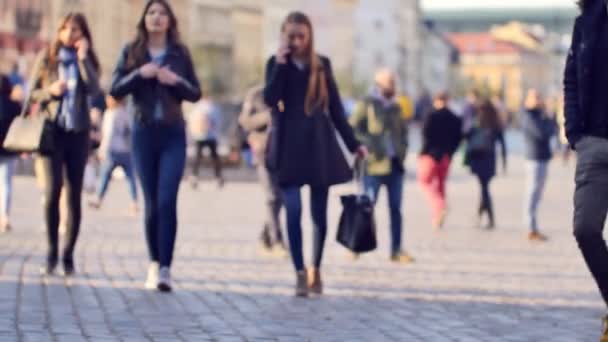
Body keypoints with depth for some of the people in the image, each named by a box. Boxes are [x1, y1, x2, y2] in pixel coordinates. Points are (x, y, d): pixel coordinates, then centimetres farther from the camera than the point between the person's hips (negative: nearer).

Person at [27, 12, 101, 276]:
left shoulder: (87, 61, 9)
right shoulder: (46, 59, 7)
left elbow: (93, 89, -8)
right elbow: (31, 94, 8)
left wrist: (83, 58, -9)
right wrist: (50, 91, -10)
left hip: (78, 132, 1)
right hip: (52, 130, -1)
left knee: (74, 195, 1)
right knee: (53, 190, -15)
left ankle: (68, 256, 8)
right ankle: (52, 253, -4)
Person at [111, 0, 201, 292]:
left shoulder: (180, 53, 6)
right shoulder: (132, 52, 6)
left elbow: (195, 93, 7)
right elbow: (115, 90, 0)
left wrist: (176, 81, -11)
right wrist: (140, 74, -15)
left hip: (173, 134, -1)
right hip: (144, 132, 1)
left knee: (167, 201, -11)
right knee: (151, 203, 6)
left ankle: (165, 269, -14)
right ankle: (154, 263, 17)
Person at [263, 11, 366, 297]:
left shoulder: (322, 65, 7)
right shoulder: (276, 64, 4)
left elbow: (335, 107, 10)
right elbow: (270, 99, -12)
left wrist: (353, 143, 7)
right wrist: (281, 63, -15)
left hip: (319, 144, 2)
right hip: (289, 145, -1)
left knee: (319, 213, 5)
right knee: (293, 211, -11)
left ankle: (316, 270, 20)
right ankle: (300, 274, -7)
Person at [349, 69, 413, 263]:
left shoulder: (396, 107, 16)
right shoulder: (367, 105, -2)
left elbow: (403, 129, 27)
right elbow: (353, 128, -8)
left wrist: (403, 149, 11)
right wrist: (368, 144, -16)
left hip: (395, 164, 5)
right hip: (375, 164, -5)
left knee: (396, 208, 4)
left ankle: (396, 250, 7)